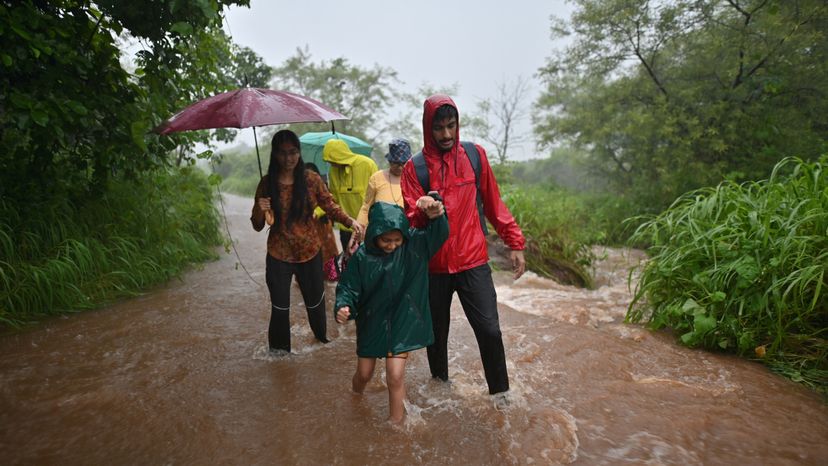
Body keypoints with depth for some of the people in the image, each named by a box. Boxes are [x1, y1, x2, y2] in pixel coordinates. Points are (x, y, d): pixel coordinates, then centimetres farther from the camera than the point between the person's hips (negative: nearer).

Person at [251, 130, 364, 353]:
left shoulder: (311, 179, -8)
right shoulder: (267, 183, -6)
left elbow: (329, 205, 1)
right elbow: (257, 226, 0)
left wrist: (349, 220, -17)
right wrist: (260, 211, -22)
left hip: (310, 252, 1)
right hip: (278, 256, 0)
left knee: (315, 302, 17)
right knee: (280, 308, 7)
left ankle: (323, 339, 41)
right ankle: (279, 351, 26)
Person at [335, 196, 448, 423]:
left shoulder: (414, 244, -15)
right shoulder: (362, 257, -14)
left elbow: (439, 233, -27)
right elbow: (348, 288, -8)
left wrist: (437, 214, -48)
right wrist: (343, 307, -28)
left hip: (402, 321, -1)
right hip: (371, 321, 2)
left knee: (395, 377, -6)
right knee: (364, 374, 18)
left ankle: (396, 420, 21)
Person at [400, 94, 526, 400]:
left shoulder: (475, 155, 2)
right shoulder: (414, 167, -1)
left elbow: (493, 203, 7)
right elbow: (411, 218, -5)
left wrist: (515, 242, 4)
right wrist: (425, 212, -29)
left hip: (473, 262, 0)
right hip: (434, 266, 1)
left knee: (489, 329, -3)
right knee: (436, 329, 14)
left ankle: (500, 391, 19)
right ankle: (440, 380, 39)